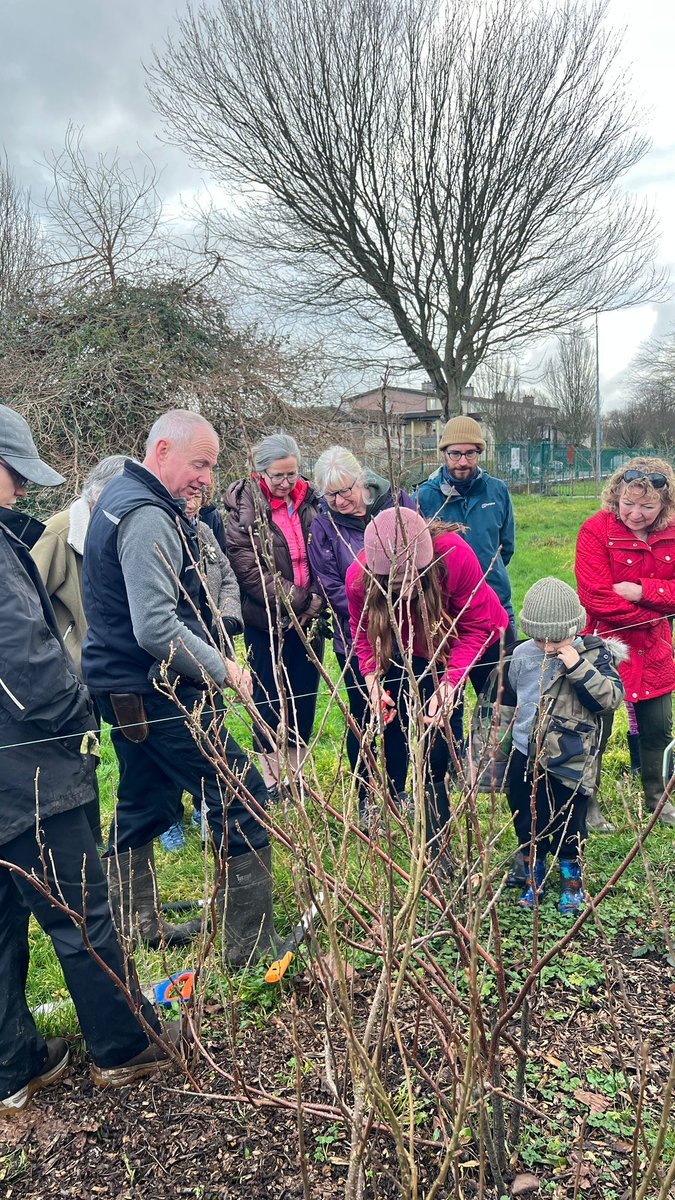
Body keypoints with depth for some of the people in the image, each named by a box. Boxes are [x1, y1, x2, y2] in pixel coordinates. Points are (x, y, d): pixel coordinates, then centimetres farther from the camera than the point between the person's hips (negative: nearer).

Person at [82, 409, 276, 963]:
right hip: (159, 694, -11)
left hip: (125, 690, 11)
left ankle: (135, 924, 37)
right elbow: (156, 628, -27)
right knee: (241, 800, -3)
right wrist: (222, 668, -17)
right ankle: (253, 945, 6)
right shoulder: (148, 518, -21)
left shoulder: (119, 498, 13)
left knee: (144, 805, 22)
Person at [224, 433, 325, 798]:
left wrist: (316, 601, -8)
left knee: (305, 696, 10)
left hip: (308, 618, 4)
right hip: (266, 620, -4)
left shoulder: (310, 501, 5)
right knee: (270, 699, 6)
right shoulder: (244, 507, -8)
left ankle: (296, 772, 25)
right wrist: (295, 602, -17)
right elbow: (248, 567, -14)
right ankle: (272, 779, 17)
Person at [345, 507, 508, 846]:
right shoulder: (360, 577, -31)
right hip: (412, 652, 2)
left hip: (481, 641, -1)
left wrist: (449, 684, -40)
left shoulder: (455, 555, -41)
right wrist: (373, 680, -26)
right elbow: (362, 631, -11)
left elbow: (476, 628, -30)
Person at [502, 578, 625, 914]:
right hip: (524, 758, 3)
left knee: (568, 825, 11)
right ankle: (533, 877, 34)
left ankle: (572, 878, 34)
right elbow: (508, 701, 14)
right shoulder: (522, 655, -1)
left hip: (569, 763, -3)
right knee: (527, 823, 14)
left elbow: (610, 699, -21)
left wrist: (578, 668, -29)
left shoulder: (595, 654, -10)